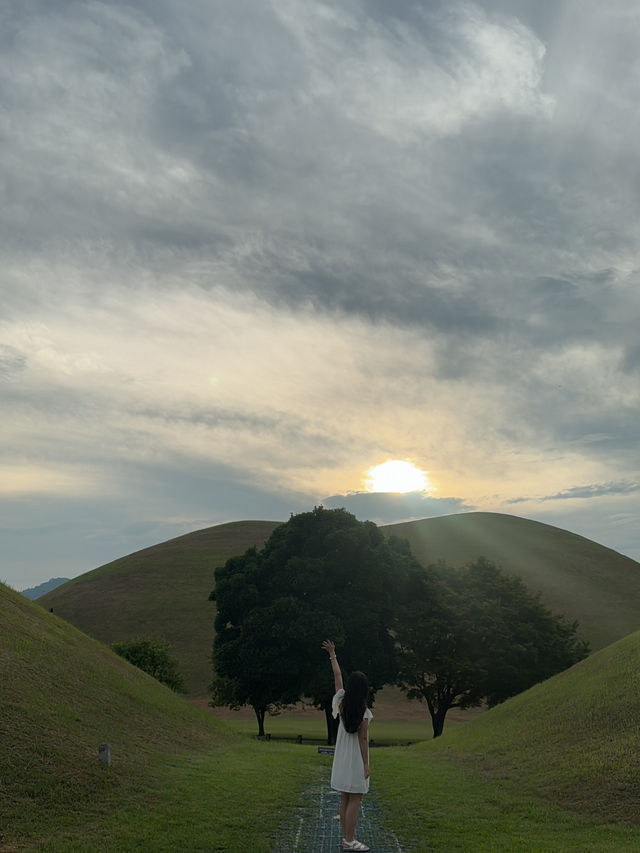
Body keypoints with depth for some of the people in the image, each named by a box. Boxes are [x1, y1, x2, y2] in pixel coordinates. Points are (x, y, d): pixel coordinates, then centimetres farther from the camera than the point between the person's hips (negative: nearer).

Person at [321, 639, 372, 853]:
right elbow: (363, 739, -16)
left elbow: (337, 676, 8)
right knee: (355, 800, 0)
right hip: (356, 759, -6)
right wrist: (366, 764, -8)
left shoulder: (342, 703, -3)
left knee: (345, 799, 12)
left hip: (342, 758, 6)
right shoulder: (364, 712, -18)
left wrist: (332, 655, 18)